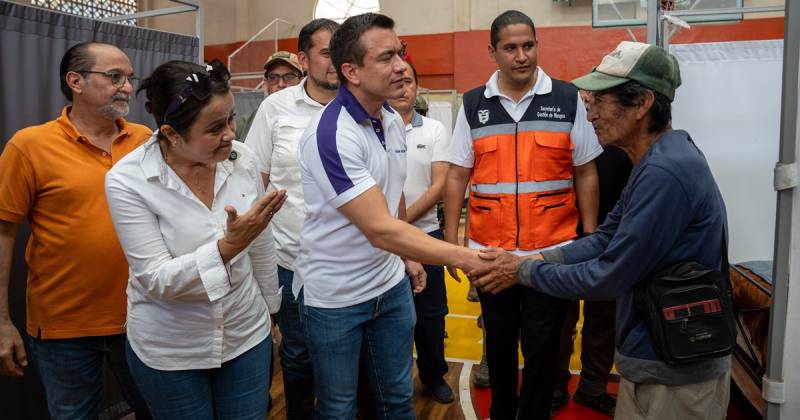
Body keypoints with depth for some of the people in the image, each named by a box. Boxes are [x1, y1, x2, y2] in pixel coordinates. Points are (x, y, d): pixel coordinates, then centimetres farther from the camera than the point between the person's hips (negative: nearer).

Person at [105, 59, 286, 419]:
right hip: (168, 353, -2)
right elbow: (157, 280, -20)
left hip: (248, 336, 3)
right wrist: (229, 244, -34)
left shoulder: (243, 160, -9)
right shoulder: (127, 180, -18)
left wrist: (270, 310, 13)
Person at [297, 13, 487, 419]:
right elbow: (380, 230, -30)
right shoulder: (331, 134, -26)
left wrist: (408, 257, 17)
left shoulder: (394, 120, 1)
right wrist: (467, 258, -30)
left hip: (390, 284, 7)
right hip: (335, 296, -6)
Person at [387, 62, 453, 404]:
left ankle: (433, 376, 30)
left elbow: (440, 185, -5)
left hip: (425, 233, 1)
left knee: (430, 311, 11)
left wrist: (403, 221, -13)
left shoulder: (435, 130, 2)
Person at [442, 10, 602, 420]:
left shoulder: (567, 99, -1)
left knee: (542, 348, 10)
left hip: (552, 251, -1)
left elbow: (586, 175, 2)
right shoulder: (473, 105, 2)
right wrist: (450, 241, 0)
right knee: (498, 342, 18)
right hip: (490, 251, 2)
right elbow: (456, 176, 4)